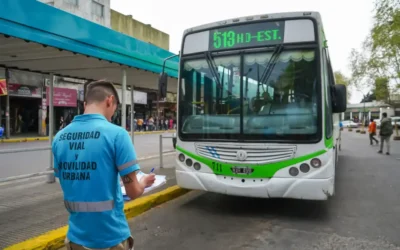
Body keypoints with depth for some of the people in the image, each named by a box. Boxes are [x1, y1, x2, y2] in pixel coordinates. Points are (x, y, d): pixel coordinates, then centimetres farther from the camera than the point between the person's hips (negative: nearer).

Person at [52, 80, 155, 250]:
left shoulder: (59, 137, -1)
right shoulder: (116, 133, -17)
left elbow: (68, 183, 10)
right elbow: (133, 192, -15)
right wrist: (143, 183, 8)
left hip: (77, 236, 4)